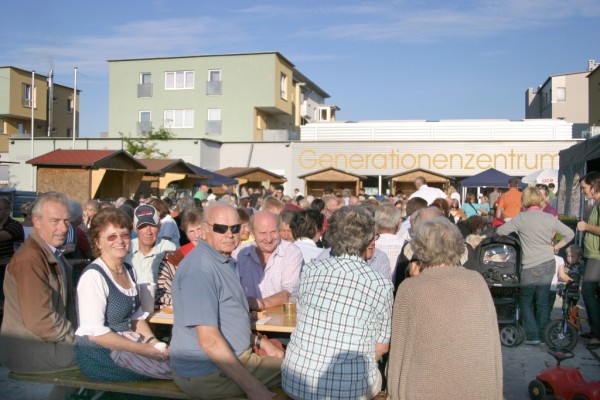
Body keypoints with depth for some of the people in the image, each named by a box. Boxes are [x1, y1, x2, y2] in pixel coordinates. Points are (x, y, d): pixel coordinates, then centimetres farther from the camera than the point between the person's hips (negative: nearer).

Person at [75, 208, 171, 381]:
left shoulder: (129, 270, 10)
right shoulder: (93, 276, -16)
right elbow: (95, 333, -21)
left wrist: (153, 342, -3)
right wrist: (145, 350, -21)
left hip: (127, 340, 8)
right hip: (100, 353, -8)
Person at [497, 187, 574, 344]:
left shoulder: (521, 218, -10)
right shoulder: (550, 218, 2)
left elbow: (500, 231, -7)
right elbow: (569, 233, 9)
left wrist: (515, 229, 12)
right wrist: (555, 247, 15)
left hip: (532, 267, -4)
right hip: (549, 264, 5)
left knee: (525, 301, 8)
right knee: (543, 302, 11)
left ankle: (533, 336, 2)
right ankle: (541, 334, 16)